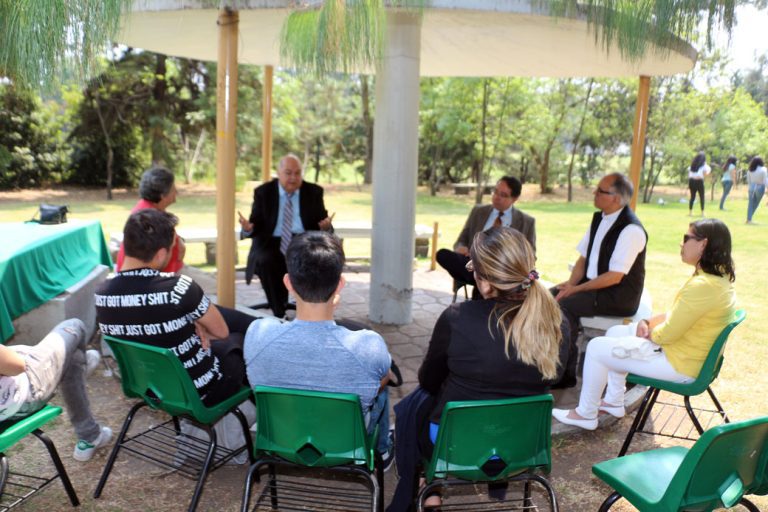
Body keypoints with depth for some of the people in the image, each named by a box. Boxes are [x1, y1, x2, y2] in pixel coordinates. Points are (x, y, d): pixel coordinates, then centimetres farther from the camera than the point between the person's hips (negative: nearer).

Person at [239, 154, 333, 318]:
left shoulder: (314, 192, 7)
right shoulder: (263, 192, 5)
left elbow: (322, 223, 4)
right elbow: (257, 226, 2)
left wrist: (326, 226, -21)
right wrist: (248, 229, -23)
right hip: (271, 243, 0)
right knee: (265, 262, -33)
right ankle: (278, 313, -19)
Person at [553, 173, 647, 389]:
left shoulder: (631, 230, -20)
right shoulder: (599, 218, 7)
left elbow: (614, 277, -22)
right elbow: (583, 257, 11)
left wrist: (576, 289, -19)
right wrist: (571, 283, -6)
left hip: (619, 297, -8)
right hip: (593, 286, 8)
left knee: (565, 305, -25)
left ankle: (567, 373, -12)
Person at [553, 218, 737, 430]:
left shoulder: (703, 286, -28)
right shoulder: (719, 278, 5)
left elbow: (667, 334, -25)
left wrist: (649, 333, -4)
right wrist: (648, 322, 0)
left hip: (678, 365, -10)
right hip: (695, 356, 10)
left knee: (596, 348, -5)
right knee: (616, 333, 22)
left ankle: (586, 414, 11)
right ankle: (614, 402, 29)